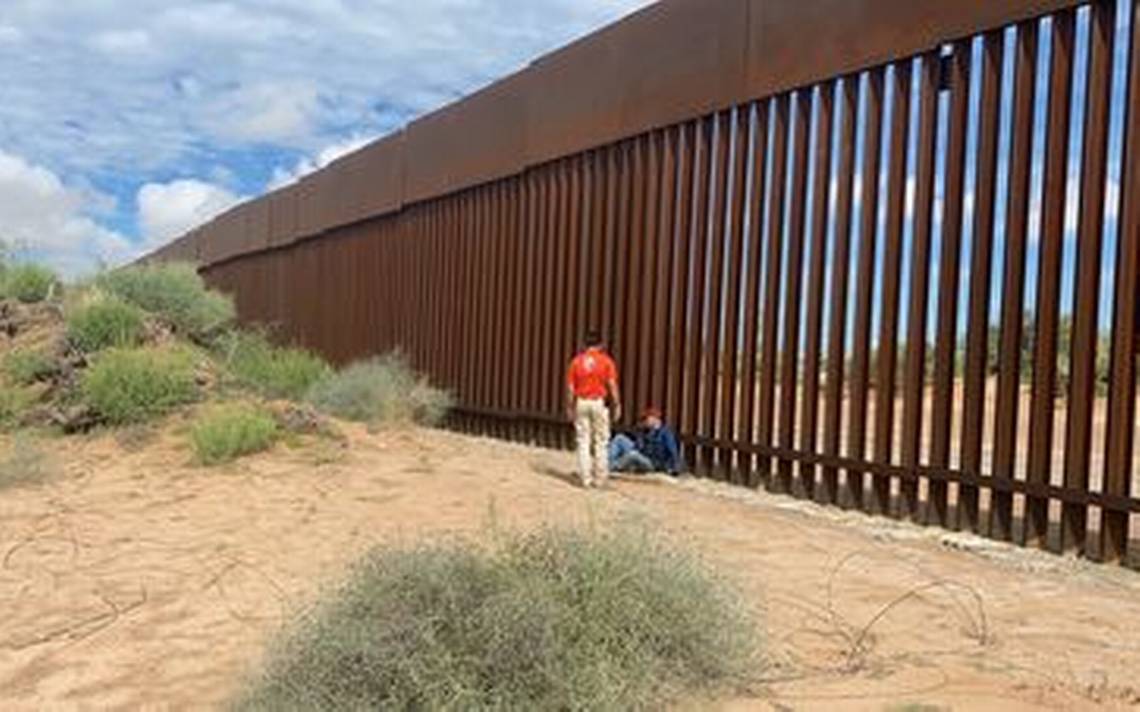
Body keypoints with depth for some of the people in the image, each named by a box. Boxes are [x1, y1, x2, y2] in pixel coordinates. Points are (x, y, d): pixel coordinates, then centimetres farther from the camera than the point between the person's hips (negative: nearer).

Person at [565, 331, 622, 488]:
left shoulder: (576, 361, 5)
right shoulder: (606, 360, -1)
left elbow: (570, 388, 3)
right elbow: (612, 385, -8)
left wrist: (569, 407, 10)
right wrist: (617, 405, -3)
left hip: (581, 403, 2)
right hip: (599, 403, -2)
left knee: (583, 442, 7)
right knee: (601, 442, 6)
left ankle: (586, 478, 8)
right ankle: (600, 478, 7)